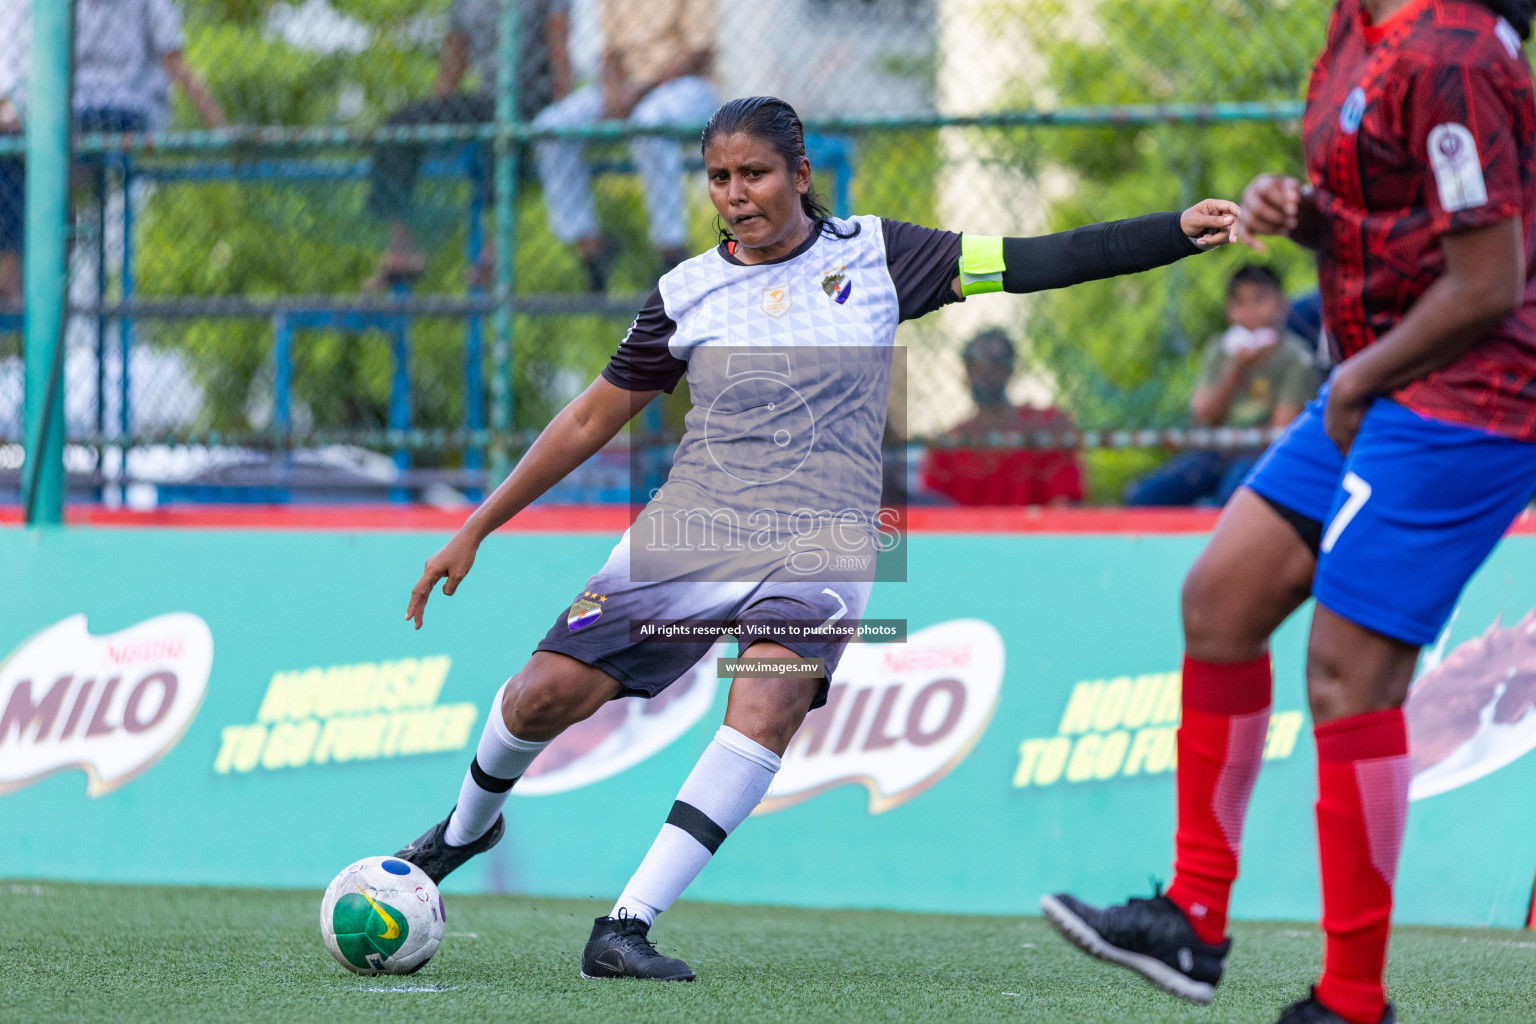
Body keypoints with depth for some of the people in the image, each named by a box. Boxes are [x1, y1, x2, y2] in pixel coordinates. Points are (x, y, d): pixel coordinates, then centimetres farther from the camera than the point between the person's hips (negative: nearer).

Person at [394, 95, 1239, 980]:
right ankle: (467, 829, 26)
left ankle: (628, 927, -31)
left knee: (772, 697, -30)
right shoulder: (688, 292, 8)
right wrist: (475, 530, 15)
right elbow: (594, 418, 15)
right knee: (547, 693, -9)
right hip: (693, 527, 2)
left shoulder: (876, 257, 4)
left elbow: (1031, 263, 0)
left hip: (823, 540, -2)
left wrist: (1179, 232, -9)